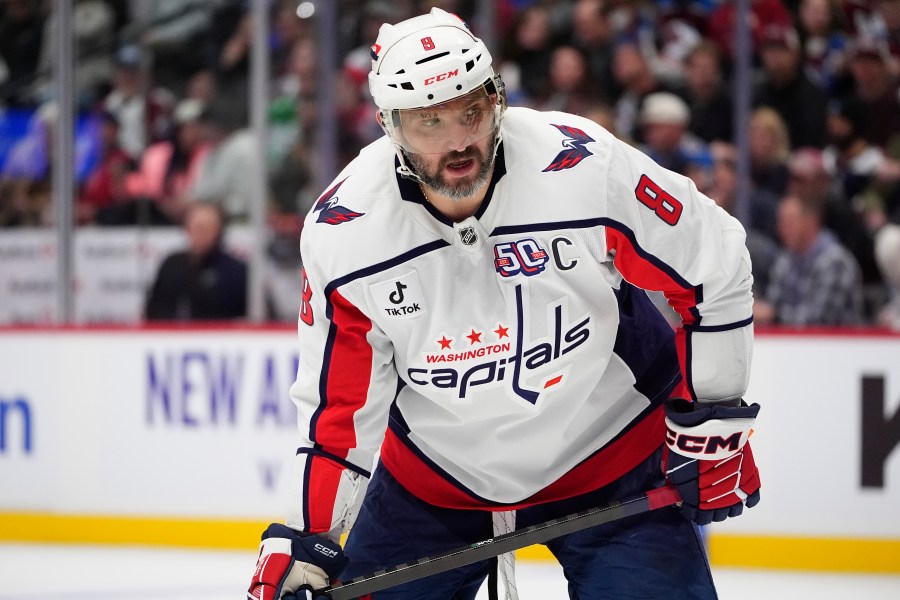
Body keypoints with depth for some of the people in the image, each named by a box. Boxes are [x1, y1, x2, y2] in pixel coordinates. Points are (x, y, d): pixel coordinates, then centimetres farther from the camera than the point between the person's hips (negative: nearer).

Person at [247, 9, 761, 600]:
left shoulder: (588, 169, -26)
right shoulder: (341, 234, -17)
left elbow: (716, 268, -12)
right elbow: (338, 405, -6)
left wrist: (712, 419, -7)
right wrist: (302, 543, -9)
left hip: (609, 458, -2)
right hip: (432, 477, 2)